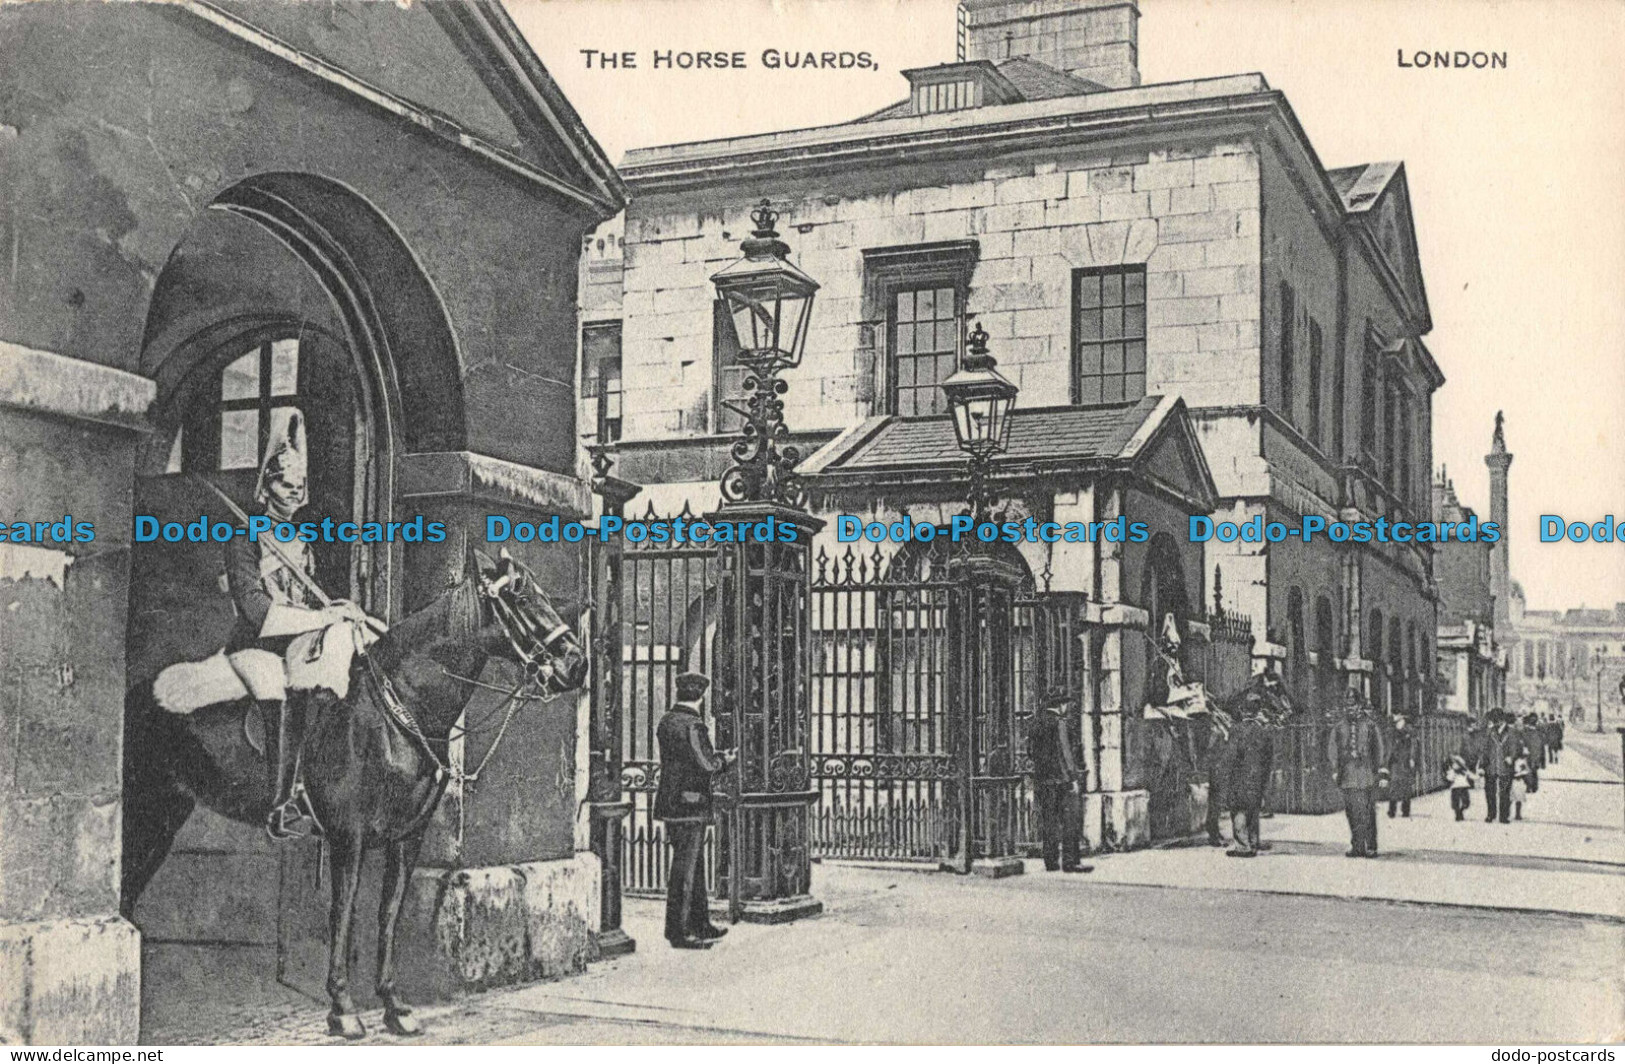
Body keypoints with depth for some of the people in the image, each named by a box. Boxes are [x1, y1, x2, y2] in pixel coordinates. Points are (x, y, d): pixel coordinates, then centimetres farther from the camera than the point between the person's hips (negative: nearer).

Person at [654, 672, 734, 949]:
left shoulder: (666, 721, 11)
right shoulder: (692, 725, -18)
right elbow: (706, 765, -20)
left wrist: (716, 757, 18)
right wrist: (724, 759, 0)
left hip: (670, 803, 9)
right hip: (690, 806, -9)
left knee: (695, 865, 18)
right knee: (685, 868, -3)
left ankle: (700, 925, 27)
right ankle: (678, 932, 1)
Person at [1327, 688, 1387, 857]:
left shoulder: (1370, 725, 5)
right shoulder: (1340, 727, 12)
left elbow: (1380, 748, 6)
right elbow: (1332, 750, 13)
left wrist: (1382, 769, -1)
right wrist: (1335, 771, 6)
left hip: (1367, 775, -2)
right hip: (1348, 776, 2)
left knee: (1368, 812, -5)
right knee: (1352, 812, 0)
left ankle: (1371, 847, -1)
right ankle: (1356, 846, 6)